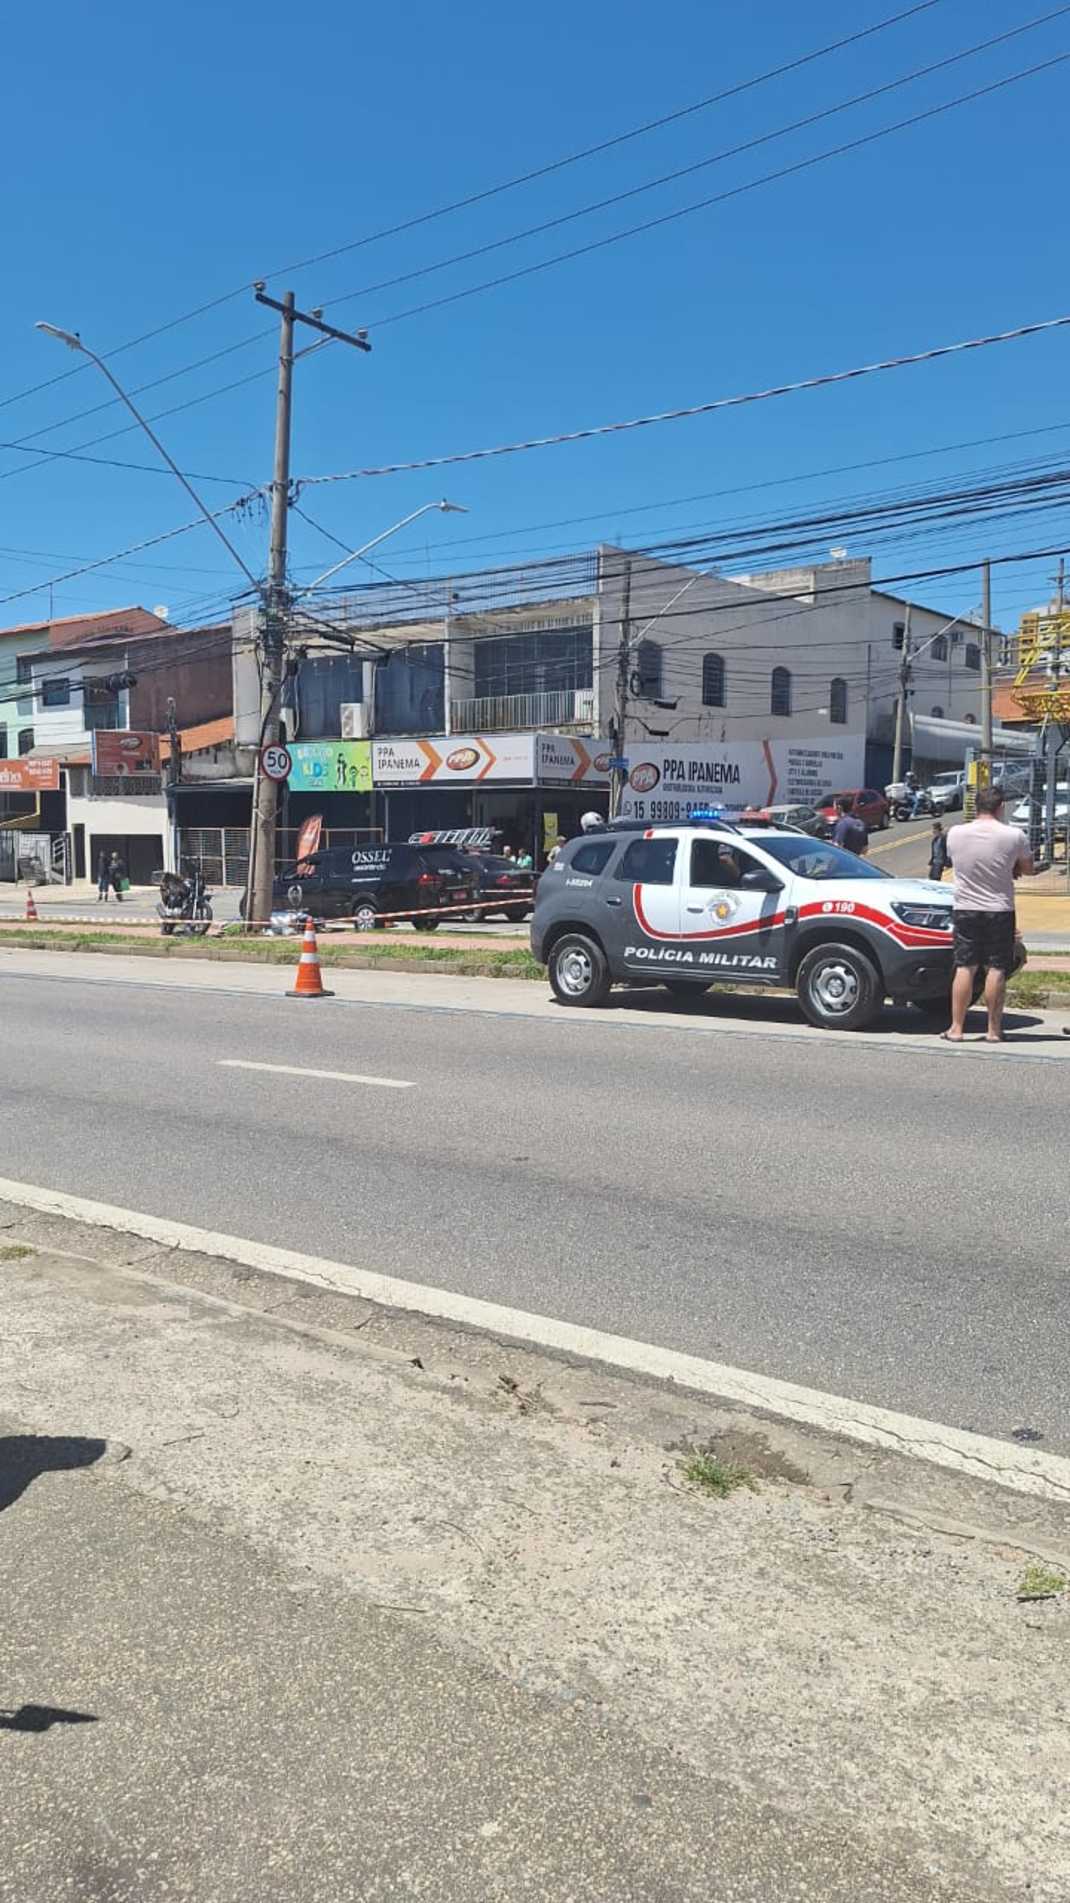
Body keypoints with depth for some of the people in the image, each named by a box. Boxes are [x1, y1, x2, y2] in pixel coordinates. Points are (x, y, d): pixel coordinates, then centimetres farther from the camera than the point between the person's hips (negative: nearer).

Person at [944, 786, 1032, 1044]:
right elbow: (1027, 869, 6)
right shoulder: (1014, 836, -9)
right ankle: (994, 1030, 7)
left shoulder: (955, 834, -3)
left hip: (965, 910, 2)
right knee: (997, 970, 3)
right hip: (999, 910, -2)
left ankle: (956, 1028, 7)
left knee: (964, 968, 6)